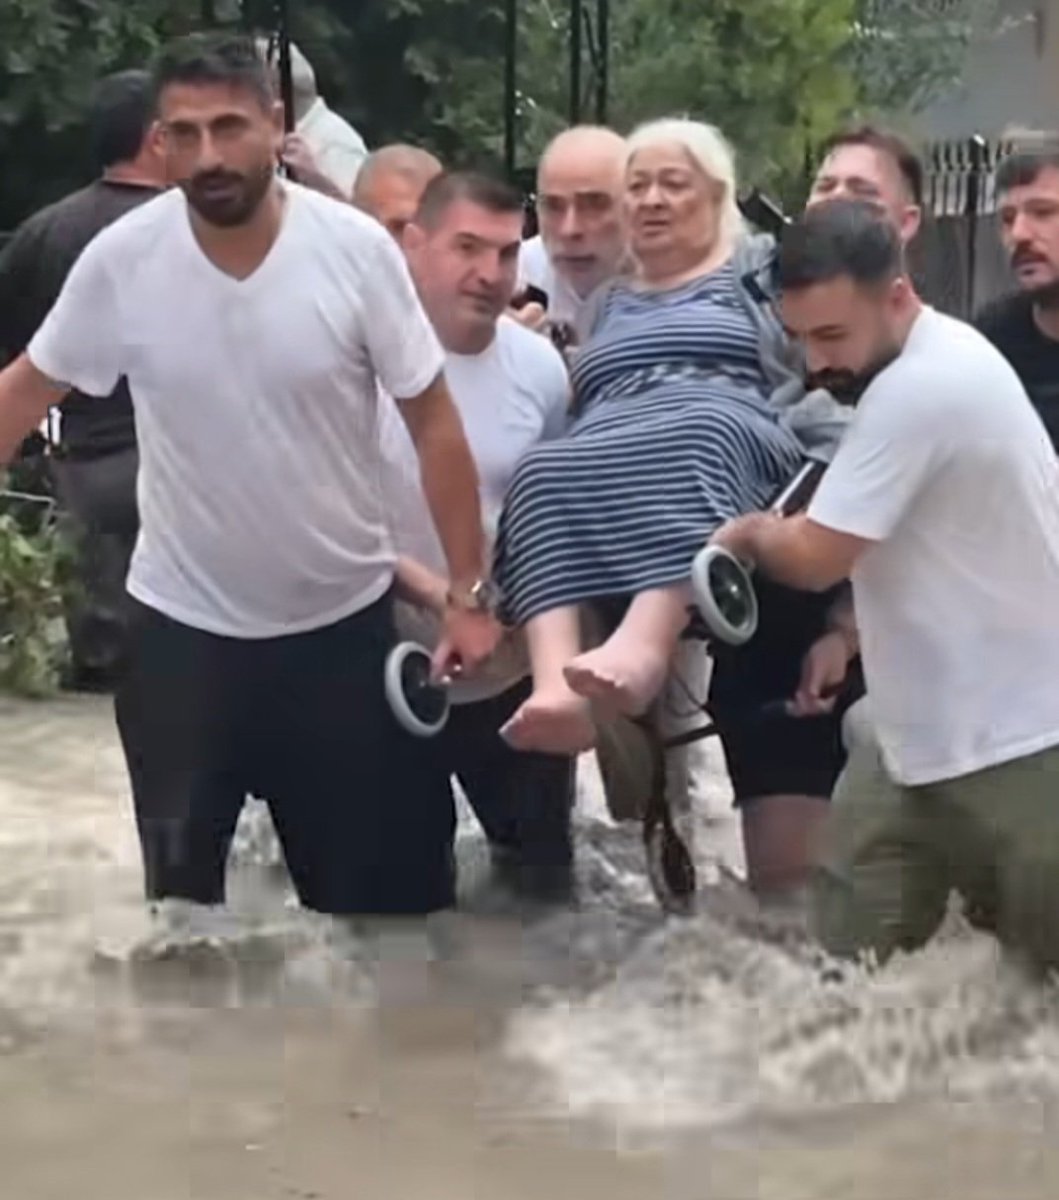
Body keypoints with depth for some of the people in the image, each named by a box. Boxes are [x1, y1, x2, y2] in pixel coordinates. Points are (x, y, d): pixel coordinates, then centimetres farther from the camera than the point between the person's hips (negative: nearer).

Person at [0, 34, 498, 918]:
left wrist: (468, 595, -8)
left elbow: (434, 423, -7)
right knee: (177, 888, 12)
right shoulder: (121, 259, -12)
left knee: (377, 885, 11)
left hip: (343, 620, 0)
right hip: (183, 625, 1)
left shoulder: (357, 250, -14)